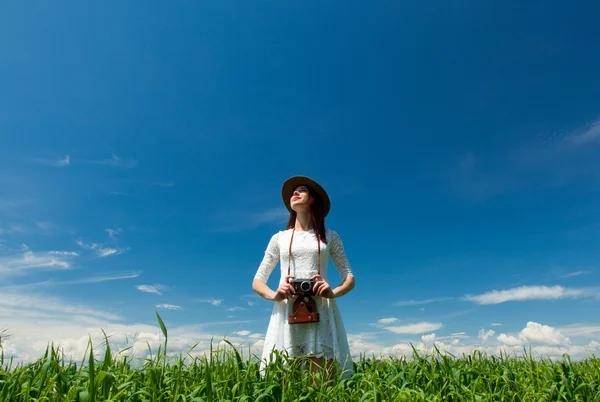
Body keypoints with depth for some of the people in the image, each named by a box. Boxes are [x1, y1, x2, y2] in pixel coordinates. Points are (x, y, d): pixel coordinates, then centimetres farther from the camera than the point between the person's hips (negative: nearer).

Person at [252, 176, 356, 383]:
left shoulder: (330, 237, 14)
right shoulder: (279, 238, 15)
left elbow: (350, 278, 12)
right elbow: (257, 282, 14)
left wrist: (333, 292, -11)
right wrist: (273, 295, -10)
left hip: (321, 313, -1)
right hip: (287, 313, 1)